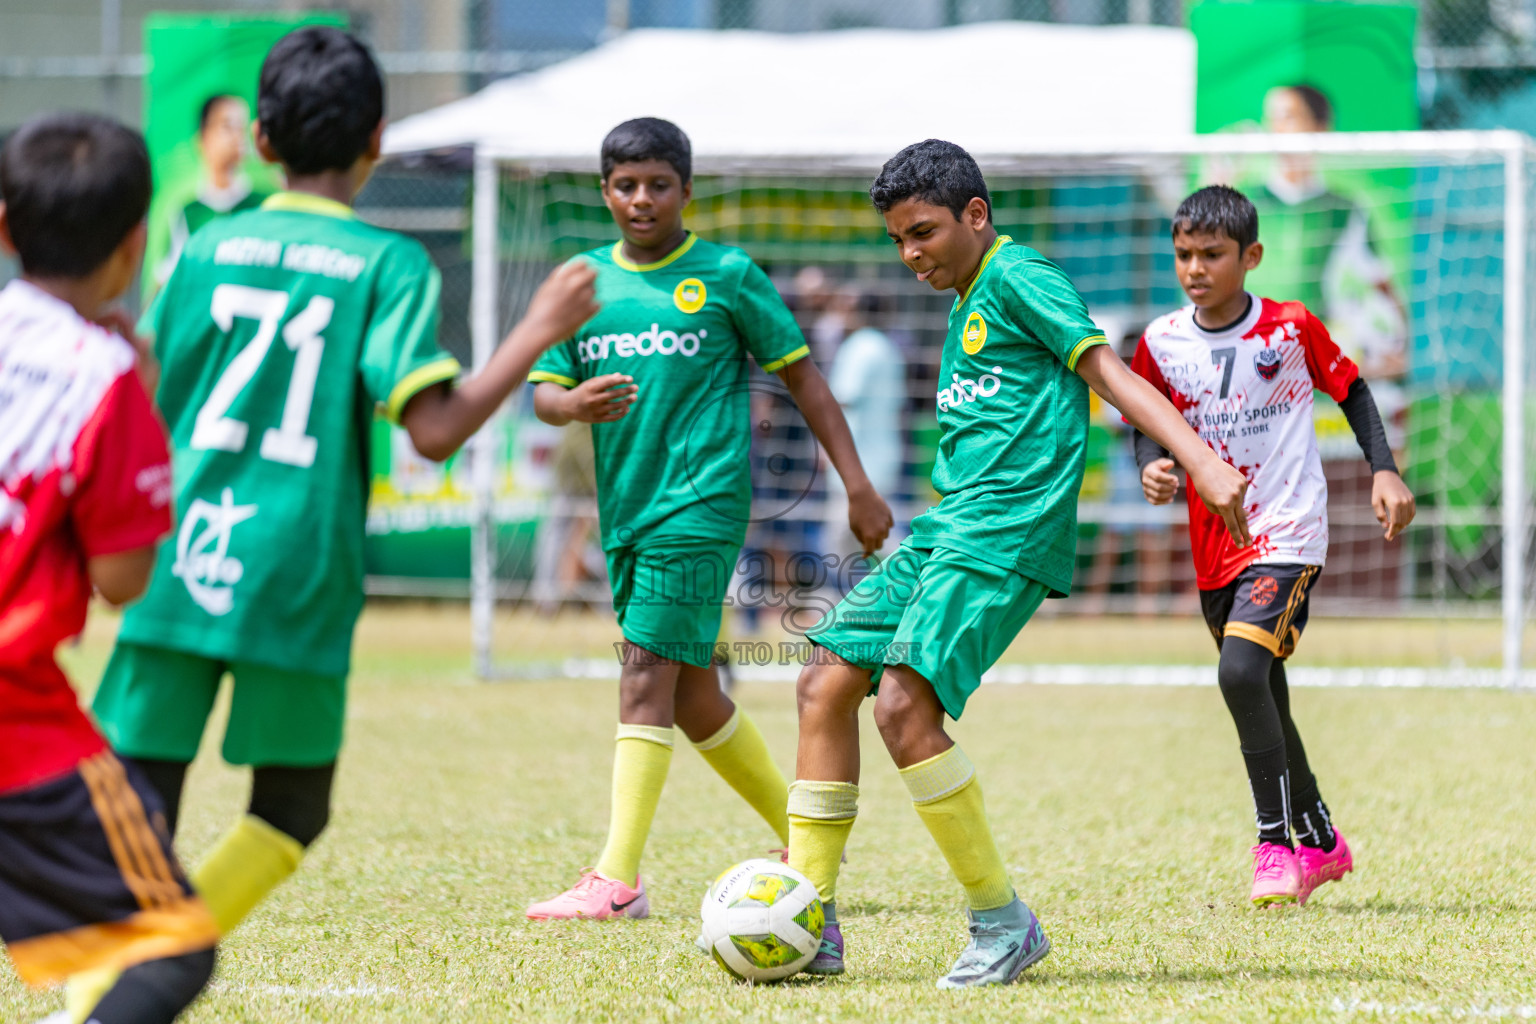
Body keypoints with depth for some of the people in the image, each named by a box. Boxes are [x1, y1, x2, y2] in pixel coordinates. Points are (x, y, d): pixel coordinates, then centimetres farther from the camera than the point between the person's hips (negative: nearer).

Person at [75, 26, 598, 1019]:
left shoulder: (209, 249, 9)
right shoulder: (390, 264, -1)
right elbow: (433, 427, -10)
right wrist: (539, 334, 0)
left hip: (182, 558, 2)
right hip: (296, 580, -2)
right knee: (292, 810, 14)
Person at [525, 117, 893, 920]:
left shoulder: (727, 275, -1)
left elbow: (799, 374, 3)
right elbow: (543, 391, 5)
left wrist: (857, 486, 0)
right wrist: (572, 404, -20)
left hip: (703, 501, -6)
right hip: (625, 510, 6)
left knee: (647, 676, -15)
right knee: (689, 695, 12)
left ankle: (617, 878, -19)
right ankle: (803, 839, 29)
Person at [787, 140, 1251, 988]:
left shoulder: (1018, 278, -6)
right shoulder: (966, 303, 22)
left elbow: (1107, 373, -15)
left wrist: (1200, 459, -27)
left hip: (1004, 534, -10)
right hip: (945, 530, 10)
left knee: (905, 704, -22)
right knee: (826, 681, 5)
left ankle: (1001, 923, -13)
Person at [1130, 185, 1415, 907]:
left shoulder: (1293, 329, -8)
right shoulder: (1162, 343, 0)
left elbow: (1351, 391, 6)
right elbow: (1150, 425, 11)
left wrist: (1384, 471, -4)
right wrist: (1153, 467, -11)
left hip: (1287, 535, -5)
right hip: (1215, 548, 5)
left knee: (1241, 670, -25)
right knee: (1263, 702, 14)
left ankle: (1276, 842, -14)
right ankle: (1320, 842, 34)